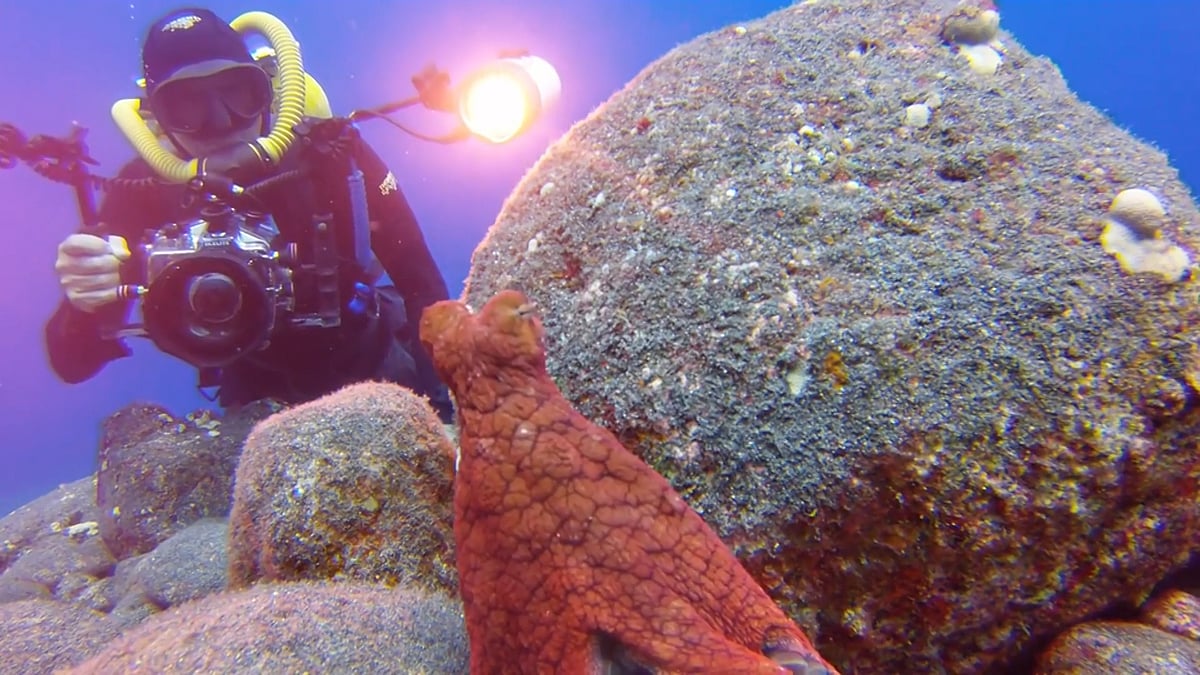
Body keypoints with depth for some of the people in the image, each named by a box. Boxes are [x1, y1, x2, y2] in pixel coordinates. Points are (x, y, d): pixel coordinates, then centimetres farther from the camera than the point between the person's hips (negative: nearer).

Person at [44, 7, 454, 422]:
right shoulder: (145, 191, -18)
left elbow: (421, 283, -20)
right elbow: (72, 365, -16)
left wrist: (446, 391, -28)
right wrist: (86, 305, -39)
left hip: (367, 356, -1)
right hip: (259, 393, 2)